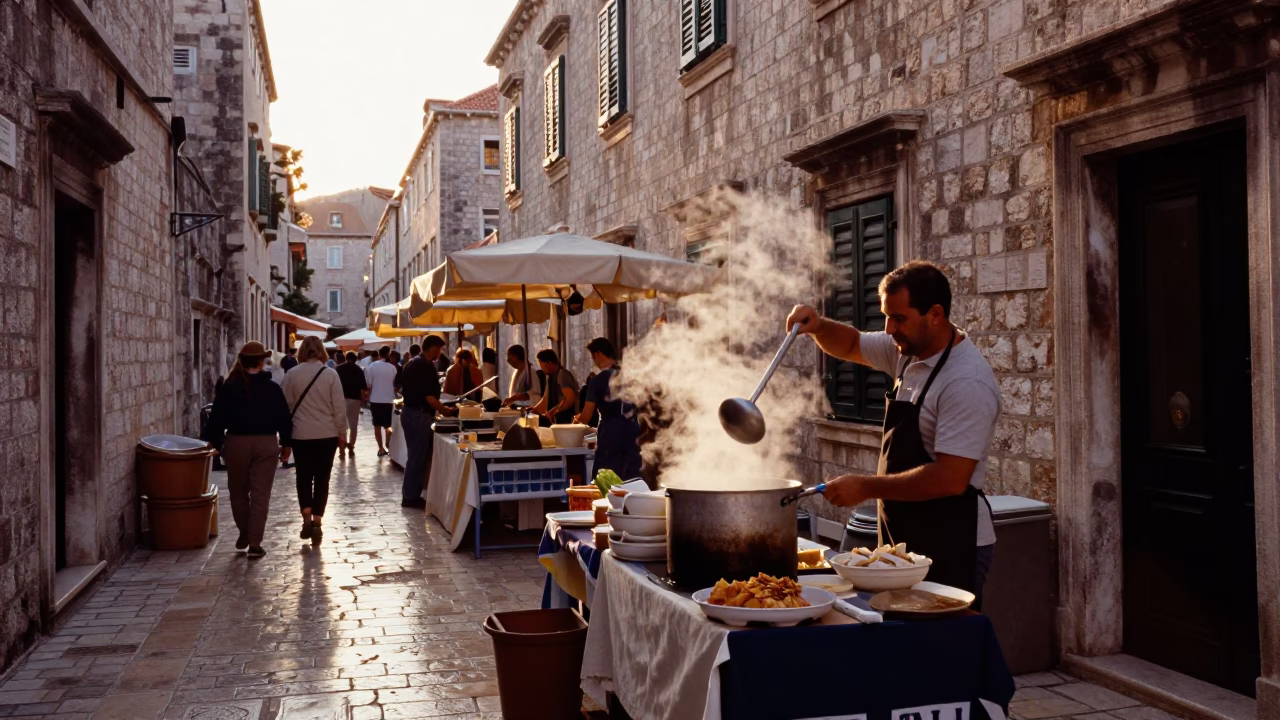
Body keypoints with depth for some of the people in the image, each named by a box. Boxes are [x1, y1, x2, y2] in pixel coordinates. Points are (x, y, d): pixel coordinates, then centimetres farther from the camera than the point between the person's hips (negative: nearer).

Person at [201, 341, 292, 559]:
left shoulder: (229, 387, -3)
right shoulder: (272, 388, -2)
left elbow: (217, 418, -3)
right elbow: (284, 419, 2)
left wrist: (215, 444, 5)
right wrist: (286, 443, 13)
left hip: (236, 443, 0)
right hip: (266, 444, 0)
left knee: (239, 493, 18)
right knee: (260, 495, 2)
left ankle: (244, 535, 30)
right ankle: (255, 544, 0)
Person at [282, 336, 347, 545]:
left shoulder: (292, 374, -4)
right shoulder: (331, 374, -6)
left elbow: (287, 406, 2)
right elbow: (339, 407, -5)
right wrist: (342, 433, 6)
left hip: (301, 434, 1)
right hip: (327, 434, 0)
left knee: (304, 476, 13)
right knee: (322, 478, 7)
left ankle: (307, 518, -1)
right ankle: (317, 523, 6)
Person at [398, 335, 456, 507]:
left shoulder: (412, 363, 12)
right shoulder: (426, 366, -18)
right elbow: (429, 397, -22)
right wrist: (446, 411, -13)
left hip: (409, 411, 10)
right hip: (419, 415, -10)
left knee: (414, 455, 16)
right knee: (418, 457, -3)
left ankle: (409, 494, 20)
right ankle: (411, 497, 3)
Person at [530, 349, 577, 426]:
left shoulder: (562, 374, -15)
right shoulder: (549, 377, 12)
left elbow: (570, 398, -26)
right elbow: (545, 399, 22)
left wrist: (553, 412, -24)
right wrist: (532, 411, 14)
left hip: (567, 421, -8)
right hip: (555, 421, 8)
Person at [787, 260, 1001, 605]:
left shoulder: (967, 384, -23)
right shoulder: (908, 350, 4)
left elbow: (951, 479, -27)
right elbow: (851, 345, 22)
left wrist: (866, 487, -20)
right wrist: (818, 327, 0)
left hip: (952, 547, -8)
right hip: (909, 537, 8)